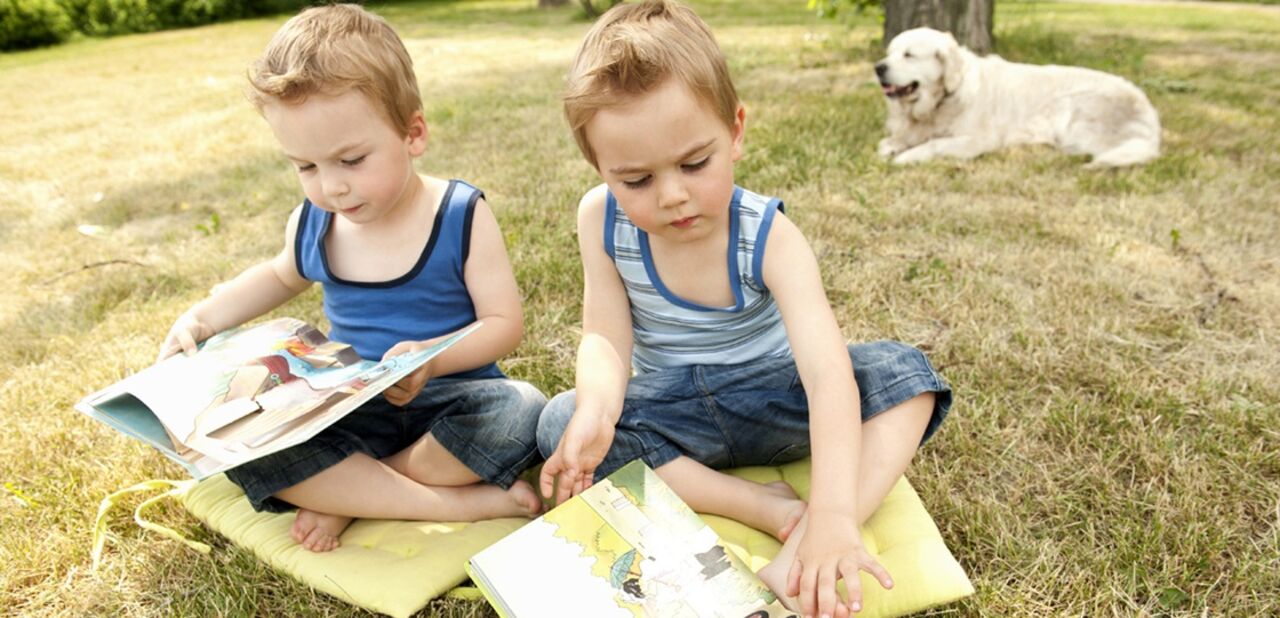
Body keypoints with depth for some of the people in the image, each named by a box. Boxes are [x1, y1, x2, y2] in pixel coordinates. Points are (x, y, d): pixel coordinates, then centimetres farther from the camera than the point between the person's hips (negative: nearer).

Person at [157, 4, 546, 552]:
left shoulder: (462, 216, -12)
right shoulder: (311, 224, 0)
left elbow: (505, 323, -13)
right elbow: (281, 276, 24)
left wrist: (433, 359, -31)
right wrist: (203, 317, 11)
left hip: (448, 400, -3)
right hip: (352, 412, 4)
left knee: (521, 410, -34)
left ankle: (348, 497, -16)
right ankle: (463, 502, -26)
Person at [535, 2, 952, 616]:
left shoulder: (768, 237, -24)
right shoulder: (601, 219, -15)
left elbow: (827, 372, -35)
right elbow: (606, 337, -15)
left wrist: (833, 516, -50)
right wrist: (596, 409, -39)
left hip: (771, 398, -2)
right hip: (674, 411, 2)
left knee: (903, 373, -25)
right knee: (561, 425, -25)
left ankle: (799, 562, -38)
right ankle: (772, 509, -27)